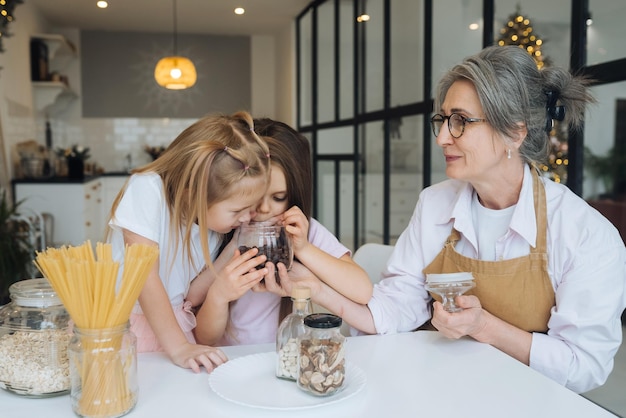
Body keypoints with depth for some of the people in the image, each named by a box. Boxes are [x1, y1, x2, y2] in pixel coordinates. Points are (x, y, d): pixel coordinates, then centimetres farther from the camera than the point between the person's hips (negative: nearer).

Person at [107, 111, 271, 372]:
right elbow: (144, 276, -24)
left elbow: (189, 294, -1)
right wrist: (178, 347, -26)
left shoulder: (217, 217, -6)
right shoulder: (147, 190, -22)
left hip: (171, 321, 2)